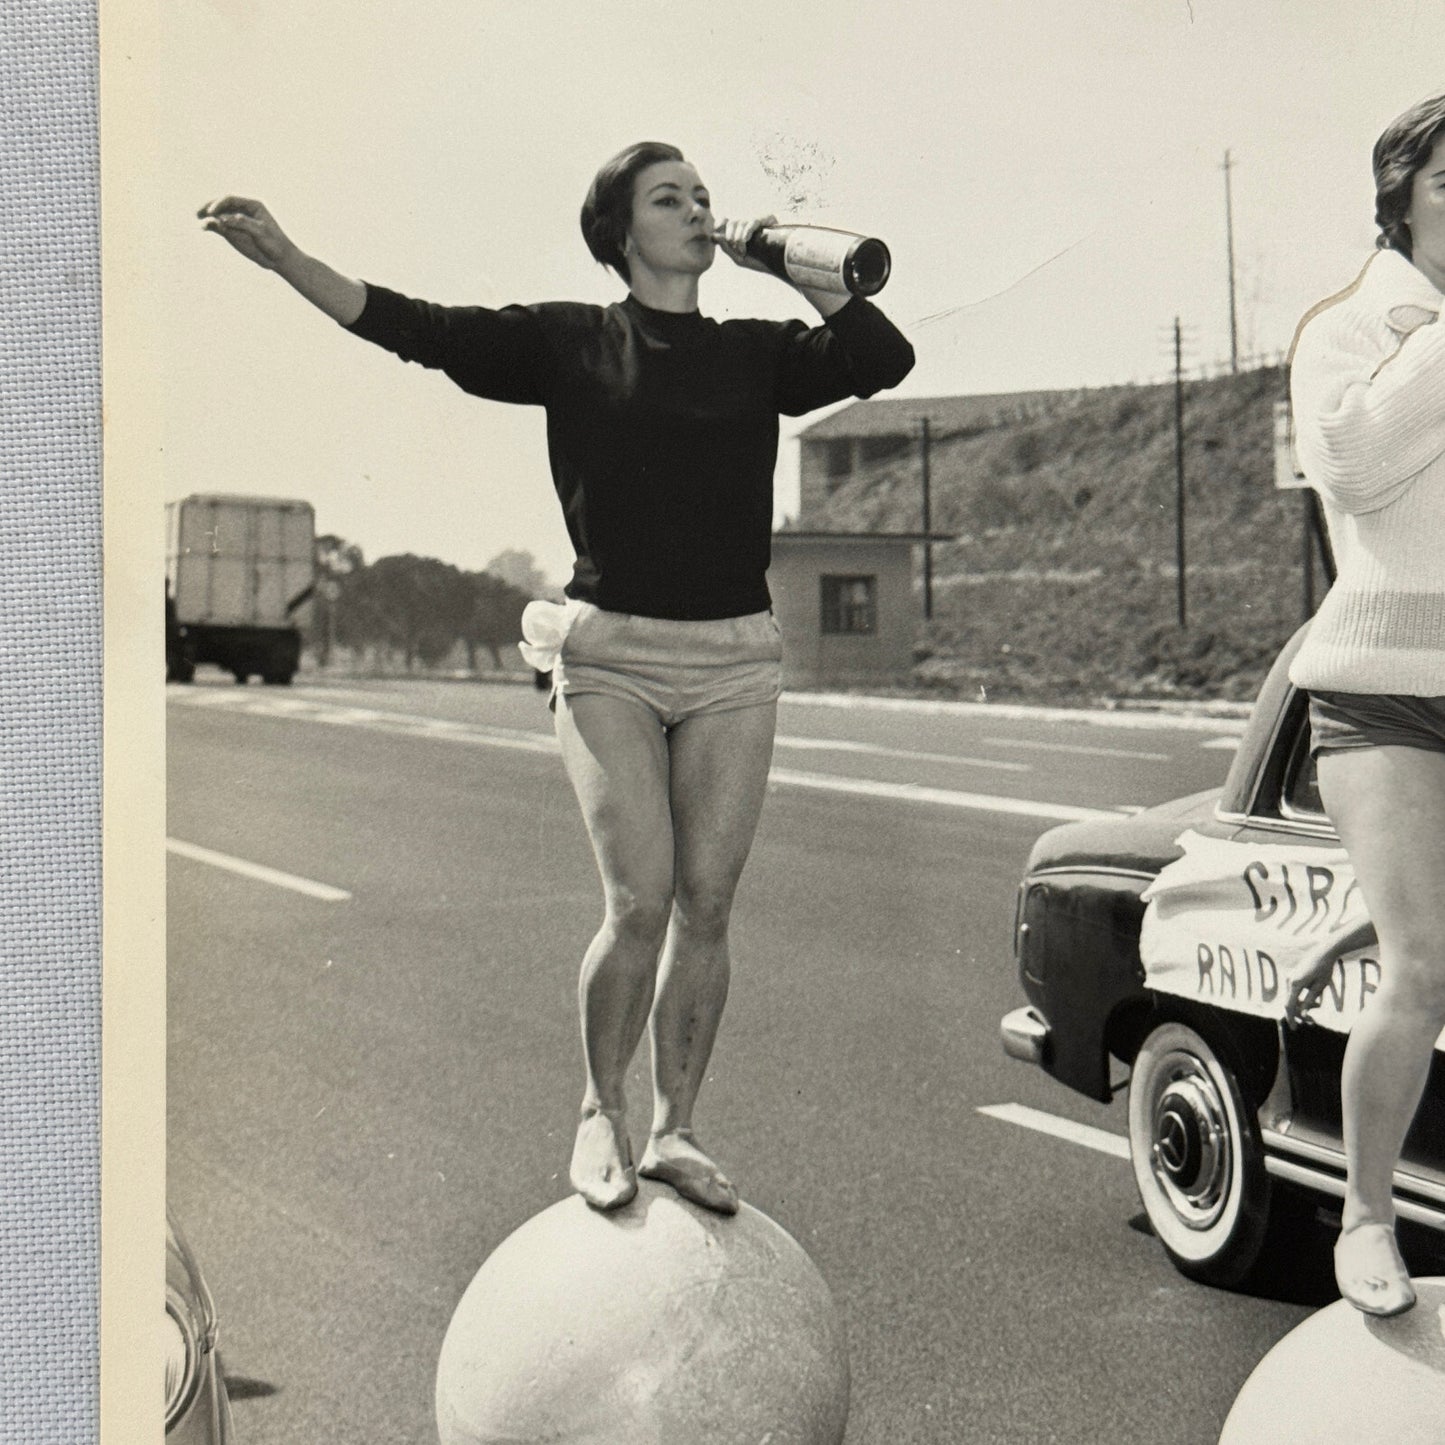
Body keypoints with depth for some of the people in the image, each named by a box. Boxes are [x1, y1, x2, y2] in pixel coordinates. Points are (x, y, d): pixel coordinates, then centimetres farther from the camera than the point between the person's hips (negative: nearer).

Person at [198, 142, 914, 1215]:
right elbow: (414, 328, -1)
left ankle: (676, 1132, 16)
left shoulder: (757, 353, 11)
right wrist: (282, 256, -9)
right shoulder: (567, 342, 5)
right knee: (640, 904, -10)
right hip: (610, 654, -2)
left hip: (733, 660, 3)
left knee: (705, 908, 2)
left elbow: (884, 359, -1)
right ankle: (601, 1113, 13)